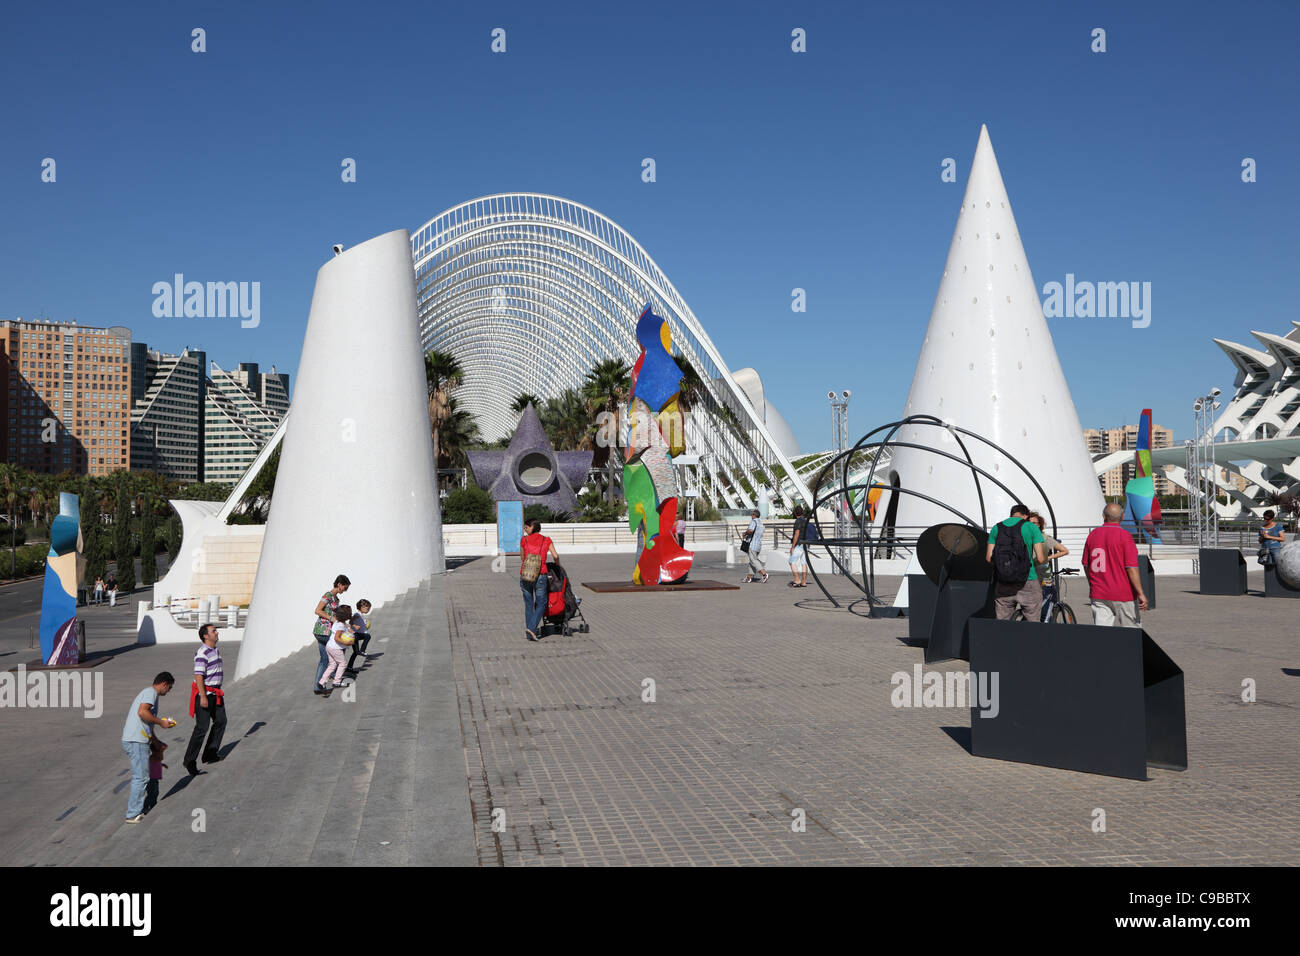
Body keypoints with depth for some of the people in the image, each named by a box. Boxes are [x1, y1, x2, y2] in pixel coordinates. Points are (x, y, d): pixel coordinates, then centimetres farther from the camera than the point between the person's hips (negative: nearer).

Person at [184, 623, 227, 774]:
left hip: (216, 692, 9)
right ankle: (190, 761, 0)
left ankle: (210, 753, 20)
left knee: (220, 721, 12)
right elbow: (198, 675, -22)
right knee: (202, 727, -8)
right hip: (205, 692, -9)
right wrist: (203, 697, -25)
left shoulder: (215, 650, 13)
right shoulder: (202, 652, -18)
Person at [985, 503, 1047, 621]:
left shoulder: (996, 528, 9)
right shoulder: (1031, 527, 0)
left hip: (1002, 585, 3)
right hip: (1027, 584, -3)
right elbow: (1040, 559, -5)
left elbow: (989, 558, 3)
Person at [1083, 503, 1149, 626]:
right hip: (1123, 595, -4)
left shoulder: (1092, 534, 4)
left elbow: (1086, 565, 11)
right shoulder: (1124, 536, -10)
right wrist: (1141, 593, -10)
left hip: (1098, 595, 4)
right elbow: (1131, 568, -14)